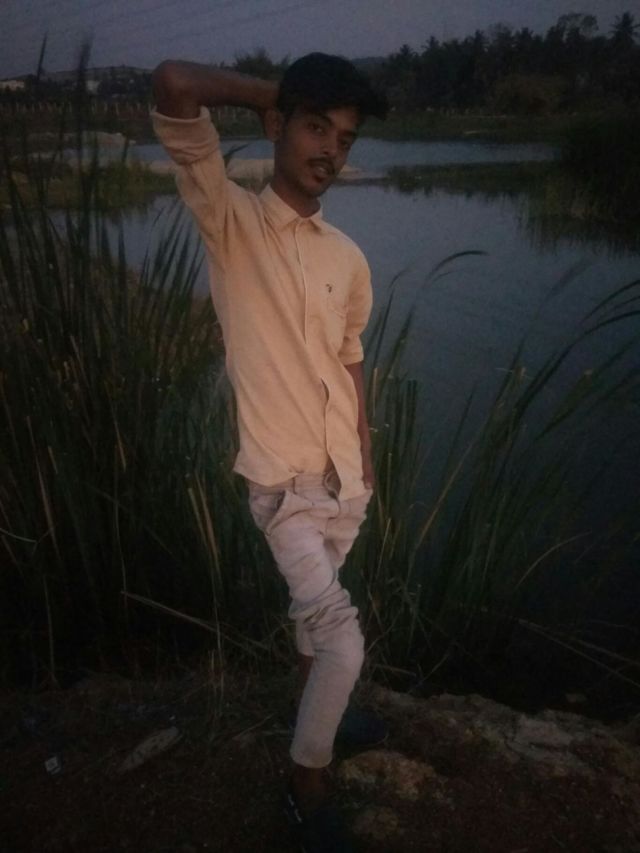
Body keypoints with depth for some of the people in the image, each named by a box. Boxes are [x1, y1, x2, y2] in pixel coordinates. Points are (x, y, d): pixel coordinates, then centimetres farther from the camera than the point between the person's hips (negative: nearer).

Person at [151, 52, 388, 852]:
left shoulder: (348, 258, 3)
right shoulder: (231, 221, -11)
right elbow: (174, 84, -23)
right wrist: (270, 93, -7)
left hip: (345, 475, 6)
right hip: (284, 479, -6)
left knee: (316, 613, 25)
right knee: (344, 641, -9)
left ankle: (319, 715, 51)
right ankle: (307, 786, 17)